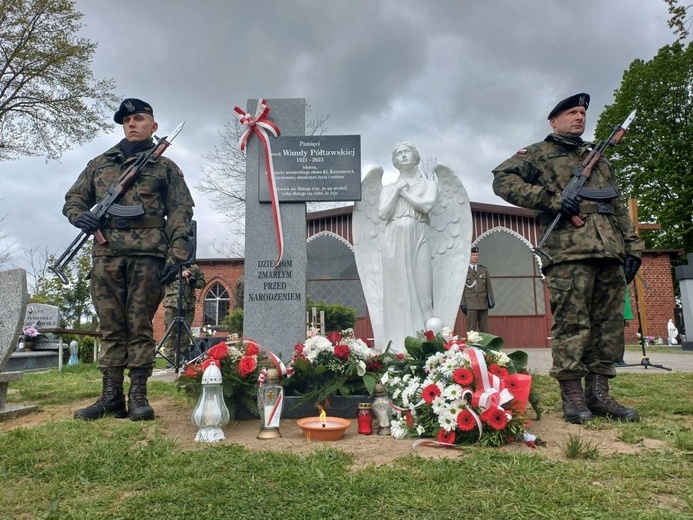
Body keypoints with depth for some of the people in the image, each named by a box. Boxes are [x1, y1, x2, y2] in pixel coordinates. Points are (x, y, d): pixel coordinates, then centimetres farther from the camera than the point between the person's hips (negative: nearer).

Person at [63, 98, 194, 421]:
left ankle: (138, 395, 3)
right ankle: (111, 396, 10)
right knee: (111, 327, 5)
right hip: (106, 255, 4)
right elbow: (73, 198, 23)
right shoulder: (99, 164, 22)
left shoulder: (165, 167, 12)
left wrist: (176, 255, -9)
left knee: (140, 326, -2)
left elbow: (180, 212, 3)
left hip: (147, 256, -3)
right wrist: (79, 215, -3)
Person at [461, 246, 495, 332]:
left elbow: (489, 286, 11)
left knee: (484, 329, 5)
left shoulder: (484, 269, 12)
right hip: (471, 305, -3)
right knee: (471, 329, -3)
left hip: (483, 303, 3)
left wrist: (491, 300, 2)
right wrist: (462, 304, -6)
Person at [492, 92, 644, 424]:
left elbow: (619, 207, 28)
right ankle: (573, 396, -2)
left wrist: (632, 246, 16)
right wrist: (551, 199, -12)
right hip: (569, 249, -6)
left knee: (610, 323, 4)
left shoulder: (598, 158, 30)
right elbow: (503, 180, -5)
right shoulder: (540, 153, 11)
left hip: (611, 250, 7)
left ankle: (598, 393, 11)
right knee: (572, 324, -8)